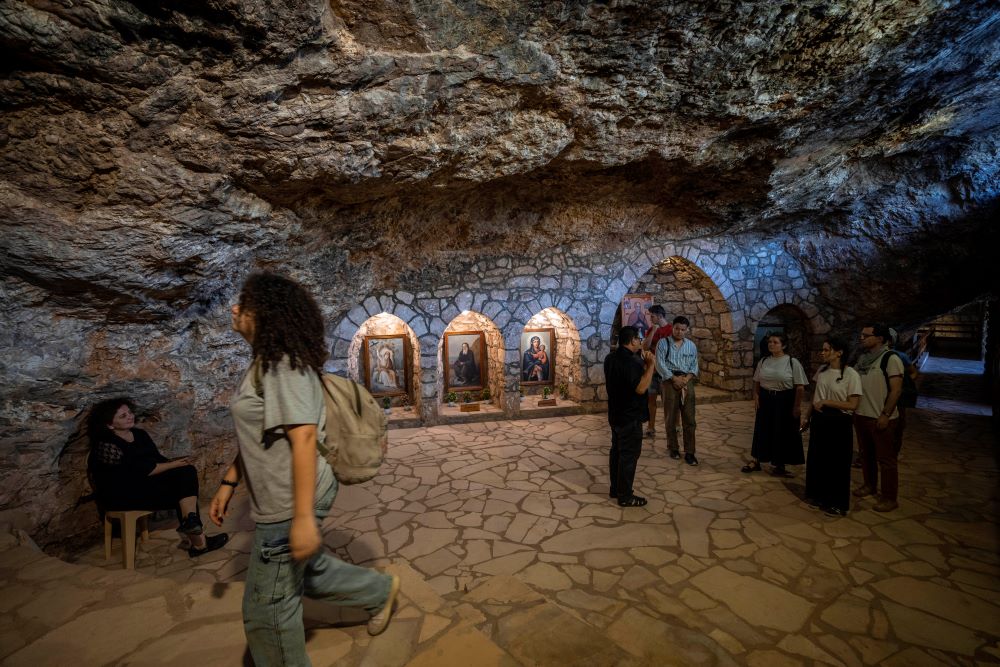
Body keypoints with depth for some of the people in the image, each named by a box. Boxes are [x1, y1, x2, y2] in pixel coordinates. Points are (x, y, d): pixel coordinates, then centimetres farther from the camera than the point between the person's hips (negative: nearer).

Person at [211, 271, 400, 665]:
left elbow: (304, 436, -28)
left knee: (267, 608, 10)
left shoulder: (285, 364, -21)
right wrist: (228, 483, 19)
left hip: (291, 502, -9)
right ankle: (380, 591, 44)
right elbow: (256, 436, 17)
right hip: (279, 498, 9)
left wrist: (303, 516, -29)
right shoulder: (264, 363, 10)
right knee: (308, 570, 26)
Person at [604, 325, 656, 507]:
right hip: (630, 416, -9)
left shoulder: (611, 358, 7)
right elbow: (641, 388, -27)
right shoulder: (630, 362, -23)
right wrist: (650, 364, -22)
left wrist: (643, 363, 10)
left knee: (617, 451, 17)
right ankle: (625, 496, 10)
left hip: (616, 414, 9)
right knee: (629, 455, 0)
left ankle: (615, 489, 28)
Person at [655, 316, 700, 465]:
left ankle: (689, 452, 8)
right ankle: (673, 448, 22)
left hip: (687, 383, 3)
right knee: (671, 418, 6)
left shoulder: (691, 346, 10)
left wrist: (686, 378, -10)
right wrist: (675, 378, -14)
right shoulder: (663, 343, -1)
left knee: (689, 419, 1)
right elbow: (660, 364, -8)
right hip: (670, 382, -2)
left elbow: (694, 366, 8)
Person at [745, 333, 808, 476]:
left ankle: (779, 465, 20)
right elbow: (756, 382, 10)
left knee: (783, 433, 5)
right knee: (762, 431, 10)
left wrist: (797, 406, -13)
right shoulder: (763, 361, 4)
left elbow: (800, 387, -10)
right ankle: (755, 461, 21)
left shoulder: (792, 362, -10)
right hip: (765, 400, 4)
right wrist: (756, 397, -1)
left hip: (784, 401, -4)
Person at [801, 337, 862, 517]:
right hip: (819, 420, 6)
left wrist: (825, 402, -17)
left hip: (838, 423, -6)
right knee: (817, 459, 15)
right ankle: (819, 496, 33)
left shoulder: (851, 375, -15)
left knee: (837, 463, 7)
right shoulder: (822, 370, 3)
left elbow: (852, 405, -17)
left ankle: (838, 503, 23)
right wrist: (806, 416, 9)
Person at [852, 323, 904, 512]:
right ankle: (870, 485, 34)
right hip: (861, 415, 7)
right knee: (865, 454, 18)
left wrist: (885, 415, -18)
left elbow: (896, 390, -15)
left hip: (881, 418, -7)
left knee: (886, 458, 2)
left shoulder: (890, 359, -12)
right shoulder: (862, 358, 9)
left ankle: (890, 498, 12)